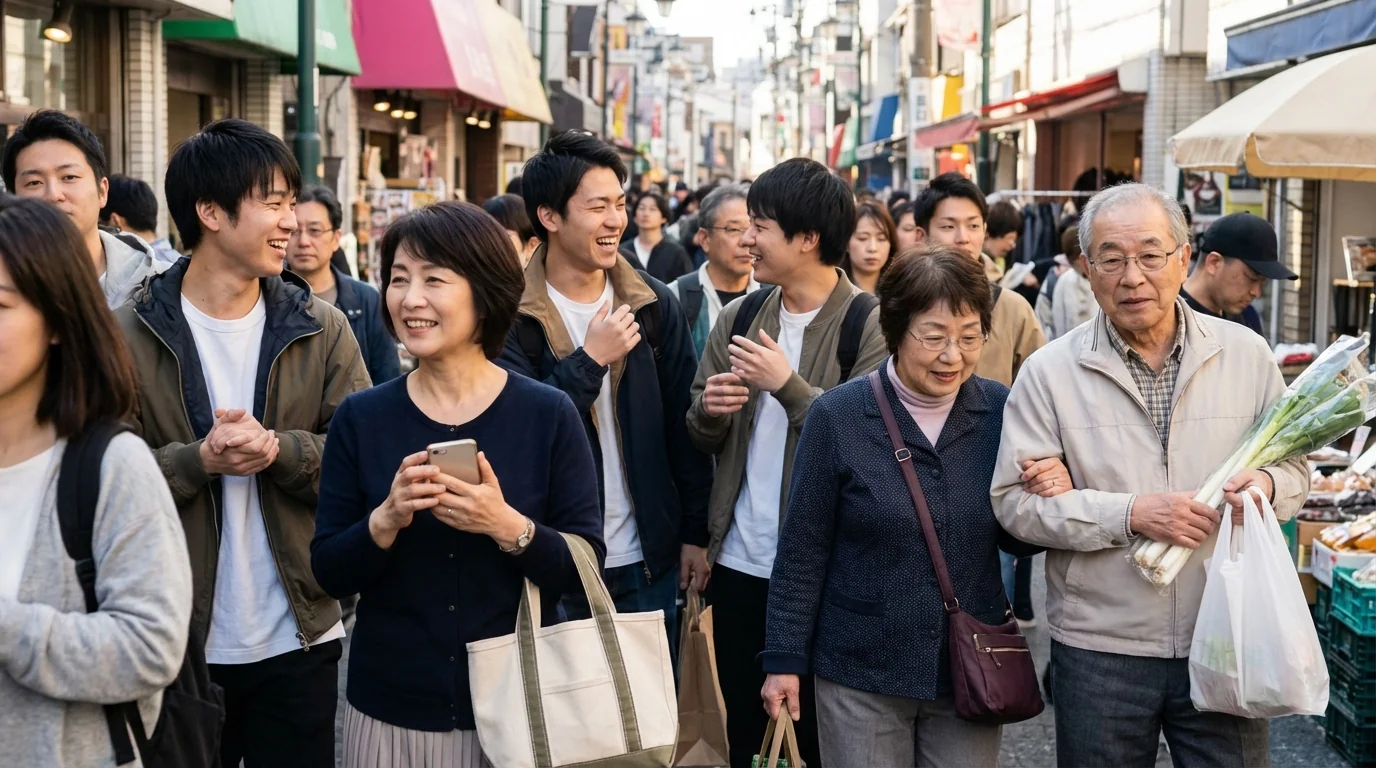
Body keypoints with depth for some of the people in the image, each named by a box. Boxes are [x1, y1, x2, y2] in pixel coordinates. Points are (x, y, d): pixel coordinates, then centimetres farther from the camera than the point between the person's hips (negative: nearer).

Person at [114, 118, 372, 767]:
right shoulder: (127, 335, -4)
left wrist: (280, 450, -19)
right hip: (176, 642, -2)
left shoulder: (322, 330, 3)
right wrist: (201, 460, -22)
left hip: (300, 641, 2)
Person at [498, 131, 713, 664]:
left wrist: (695, 533, 6)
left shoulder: (654, 304, 3)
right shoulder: (512, 317, -8)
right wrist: (589, 359, -20)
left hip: (649, 564, 3)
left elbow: (683, 424, 7)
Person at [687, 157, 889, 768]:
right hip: (739, 560, 5)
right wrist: (708, 411, -11)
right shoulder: (738, 318, 7)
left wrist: (788, 385, -24)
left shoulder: (868, 324, -10)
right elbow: (702, 438, 11)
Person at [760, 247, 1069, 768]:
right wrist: (785, 659, -3)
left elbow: (1013, 539, 8)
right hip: (860, 672, -2)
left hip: (971, 669, 3)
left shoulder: (1001, 411, -2)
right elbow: (803, 550, -4)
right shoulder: (838, 415, -9)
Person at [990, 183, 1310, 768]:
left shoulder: (1245, 354, 3)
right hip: (1099, 648, -1)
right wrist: (1132, 515, -19)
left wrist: (1268, 485, -13)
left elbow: (1295, 466, 11)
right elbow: (1015, 500, -9)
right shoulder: (1049, 372, -3)